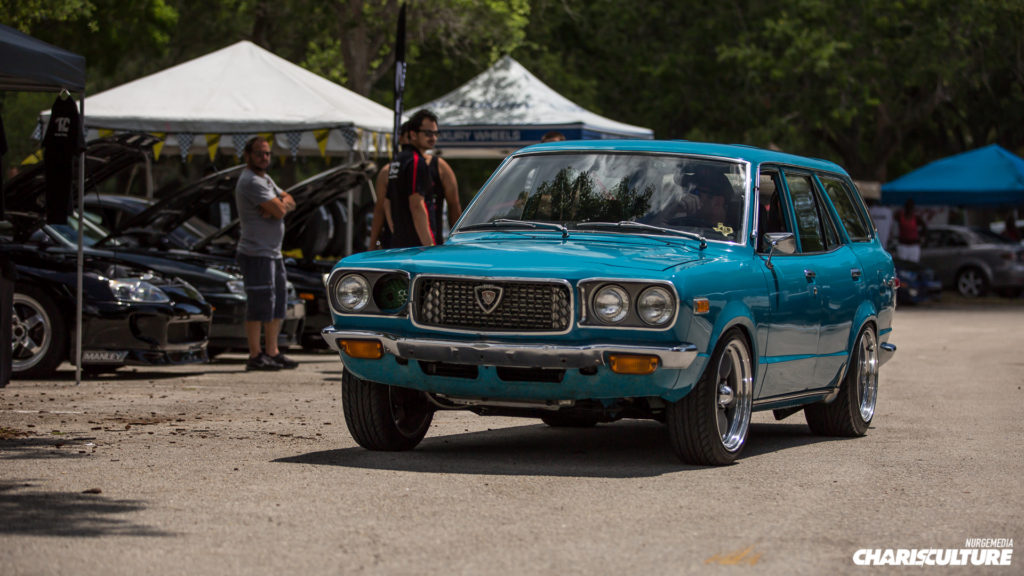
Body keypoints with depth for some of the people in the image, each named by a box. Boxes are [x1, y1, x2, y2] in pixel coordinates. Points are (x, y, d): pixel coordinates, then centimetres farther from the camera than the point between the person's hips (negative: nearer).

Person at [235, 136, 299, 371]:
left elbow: (289, 202, 12)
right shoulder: (250, 181, -15)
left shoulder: (265, 179, 18)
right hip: (256, 254, -10)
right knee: (260, 305, -8)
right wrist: (280, 206, 2)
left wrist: (280, 206, -9)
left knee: (278, 303, 13)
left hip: (274, 253, 10)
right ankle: (255, 356, -4)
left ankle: (272, 352, 19)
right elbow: (279, 210, -21)